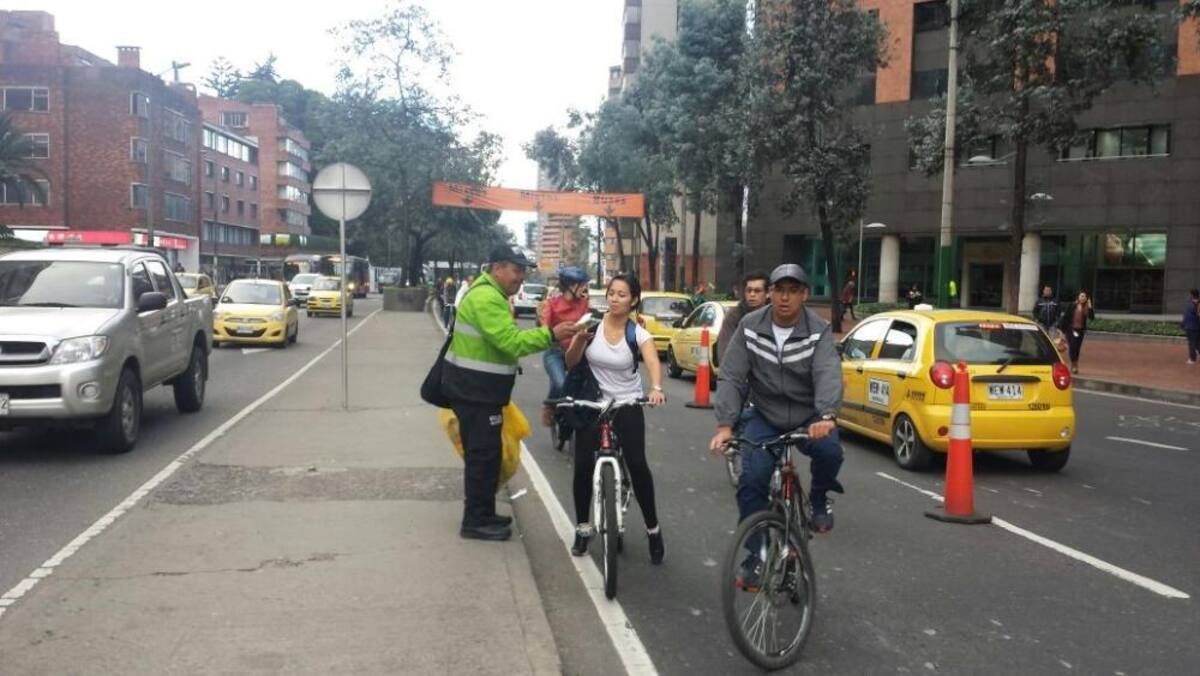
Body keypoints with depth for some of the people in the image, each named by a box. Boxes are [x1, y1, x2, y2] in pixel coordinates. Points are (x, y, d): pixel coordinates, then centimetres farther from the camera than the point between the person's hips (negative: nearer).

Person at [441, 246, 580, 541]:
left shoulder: (490, 294, 17)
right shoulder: (487, 297, -19)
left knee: (485, 454, 17)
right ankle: (475, 521, 4)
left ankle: (483, 514, 27)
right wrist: (551, 334, -28)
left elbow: (503, 342, 21)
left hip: (478, 388, 11)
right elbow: (511, 341, -27)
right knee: (483, 455, -5)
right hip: (473, 390, -11)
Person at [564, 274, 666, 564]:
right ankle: (583, 527, 13)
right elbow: (571, 363, -5)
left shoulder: (639, 333, -9)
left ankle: (653, 529, 6)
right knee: (583, 465, -7)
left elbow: (653, 362, -28)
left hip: (627, 405, -1)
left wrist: (656, 388, -49)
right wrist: (580, 339, -25)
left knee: (638, 465, -11)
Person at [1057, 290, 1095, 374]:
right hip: (1071, 329, -2)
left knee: (1077, 348, 6)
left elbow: (1092, 318, -8)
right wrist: (1061, 328, -3)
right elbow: (1065, 317, -1)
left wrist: (1090, 307, -15)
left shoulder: (1086, 308, 2)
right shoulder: (1072, 306, -3)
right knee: (1072, 347, -10)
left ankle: (1073, 366, 16)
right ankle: (1074, 365, -6)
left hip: (1081, 330, 2)